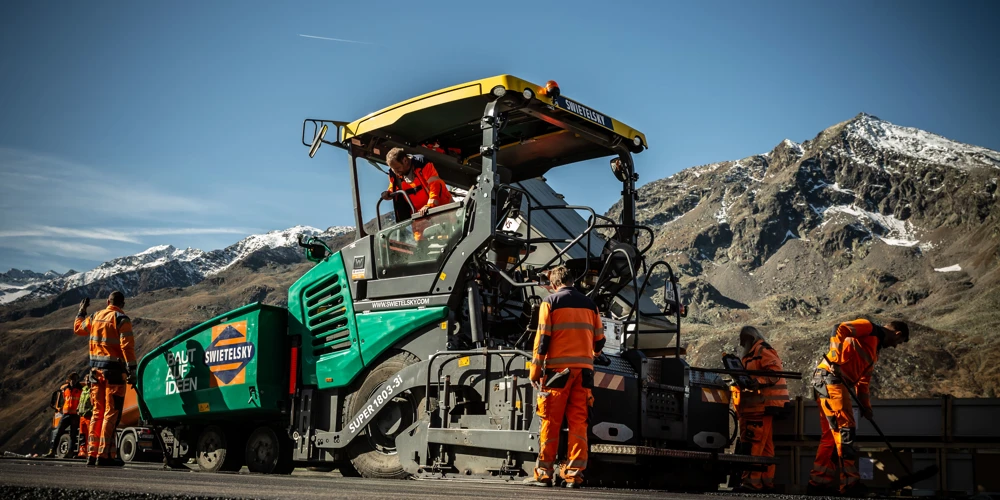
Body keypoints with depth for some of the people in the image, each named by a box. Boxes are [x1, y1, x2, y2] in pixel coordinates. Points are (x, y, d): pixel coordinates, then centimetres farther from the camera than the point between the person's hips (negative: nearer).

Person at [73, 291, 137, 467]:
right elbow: (127, 346, -16)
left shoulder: (95, 317, 11)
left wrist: (81, 311, 46)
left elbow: (78, 328, 30)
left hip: (96, 368, 6)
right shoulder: (121, 320, -7)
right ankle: (104, 455, -9)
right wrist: (132, 370, -16)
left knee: (98, 412, 13)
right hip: (114, 370, -6)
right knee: (111, 413, -5)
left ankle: (92, 453, 13)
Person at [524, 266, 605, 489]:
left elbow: (543, 337, -5)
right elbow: (599, 340, 14)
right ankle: (574, 474, 2)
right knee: (578, 422, 4)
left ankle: (544, 473, 2)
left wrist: (535, 370, -1)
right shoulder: (589, 304, 13)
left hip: (558, 368, -3)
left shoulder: (550, 301, 1)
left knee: (551, 422, 1)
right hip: (584, 369, 4)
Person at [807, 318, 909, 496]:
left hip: (840, 382, 10)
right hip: (829, 377, -10)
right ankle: (850, 483, -11)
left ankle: (819, 482, 12)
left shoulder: (875, 350, 27)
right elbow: (839, 329, -17)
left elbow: (863, 380, 27)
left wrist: (865, 406, 20)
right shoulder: (869, 328, 0)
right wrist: (836, 359, -24)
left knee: (831, 435, 10)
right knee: (846, 429, -11)